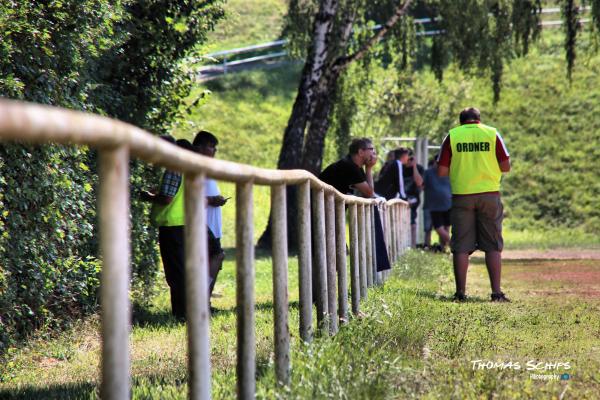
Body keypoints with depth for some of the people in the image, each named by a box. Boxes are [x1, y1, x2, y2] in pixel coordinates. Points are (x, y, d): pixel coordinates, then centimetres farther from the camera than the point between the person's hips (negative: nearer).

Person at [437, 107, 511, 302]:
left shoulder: (452, 136, 2)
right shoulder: (492, 134, 3)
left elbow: (442, 171, -2)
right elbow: (506, 166, -1)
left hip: (462, 196, 0)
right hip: (489, 195, 0)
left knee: (461, 247, 5)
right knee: (493, 246, 6)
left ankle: (460, 292, 4)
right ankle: (496, 292, 1)